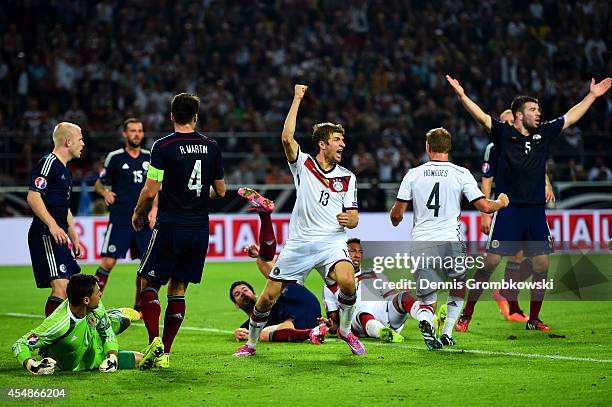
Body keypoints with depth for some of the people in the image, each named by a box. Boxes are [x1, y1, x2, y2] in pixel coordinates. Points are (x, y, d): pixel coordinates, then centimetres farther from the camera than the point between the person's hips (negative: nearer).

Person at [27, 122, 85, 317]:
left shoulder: (64, 169, 21)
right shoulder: (48, 163, -10)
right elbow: (33, 197, -20)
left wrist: (73, 235, 27)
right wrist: (52, 225, -28)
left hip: (59, 237, 11)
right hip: (45, 235, -11)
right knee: (60, 288, -18)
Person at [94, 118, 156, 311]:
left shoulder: (149, 158, 9)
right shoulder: (115, 157, -1)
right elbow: (98, 184, 6)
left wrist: (154, 210, 4)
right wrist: (104, 192, -16)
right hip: (120, 220, -4)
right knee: (108, 262, -11)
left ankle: (139, 307, 13)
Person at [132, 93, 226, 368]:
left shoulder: (163, 147, -9)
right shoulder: (211, 147, 5)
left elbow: (150, 191, -9)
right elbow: (220, 191, 13)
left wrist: (138, 213, 9)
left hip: (170, 229, -4)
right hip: (200, 229, 4)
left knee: (149, 284, 5)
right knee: (178, 290, 11)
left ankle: (154, 342, -15)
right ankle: (165, 353, 7)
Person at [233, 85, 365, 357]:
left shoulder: (347, 177, 8)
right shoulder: (303, 164, 3)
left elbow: (353, 218, 9)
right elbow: (287, 138, -15)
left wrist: (348, 219, -16)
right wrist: (297, 99, -11)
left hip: (331, 241, 0)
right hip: (299, 242, 0)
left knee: (348, 282, -29)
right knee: (268, 297, 1)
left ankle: (345, 330, -3)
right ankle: (251, 343, 24)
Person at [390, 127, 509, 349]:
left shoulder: (413, 174, 5)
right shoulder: (461, 174, 1)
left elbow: (397, 214, 4)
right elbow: (484, 206, 0)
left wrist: (395, 220, 29)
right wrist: (501, 203, 22)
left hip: (420, 244, 1)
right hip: (450, 241, -1)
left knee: (427, 300, 9)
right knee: (459, 288, 27)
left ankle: (425, 322, -24)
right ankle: (447, 333, 20)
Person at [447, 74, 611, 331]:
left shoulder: (543, 133, 12)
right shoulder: (503, 134, -2)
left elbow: (571, 117, 21)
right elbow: (482, 117, -15)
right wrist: (462, 96, -30)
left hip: (536, 211, 5)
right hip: (508, 210, -5)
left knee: (541, 265, 2)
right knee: (490, 262, -8)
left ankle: (533, 320, 15)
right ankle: (466, 314, 1)